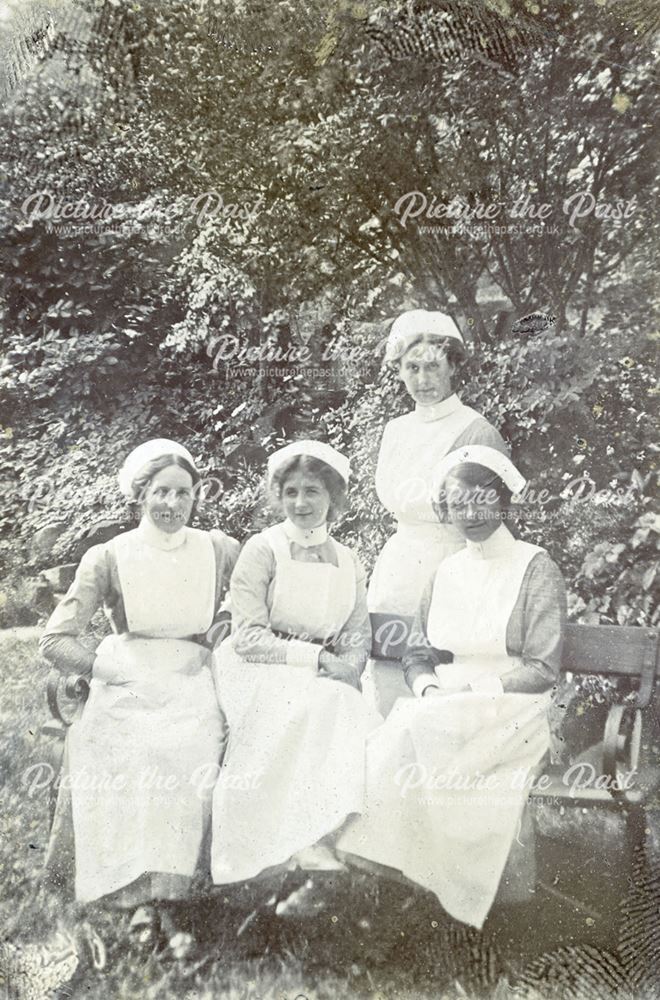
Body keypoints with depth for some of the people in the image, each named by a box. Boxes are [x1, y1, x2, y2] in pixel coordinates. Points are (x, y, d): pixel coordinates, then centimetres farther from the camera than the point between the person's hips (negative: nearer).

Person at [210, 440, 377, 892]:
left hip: (323, 681, 4)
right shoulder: (262, 550, -1)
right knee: (312, 709, -33)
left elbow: (358, 642, 9)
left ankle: (304, 843, -22)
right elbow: (249, 638, -10)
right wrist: (316, 656, -17)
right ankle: (305, 846, -26)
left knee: (359, 725, -26)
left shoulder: (348, 562, 14)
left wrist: (342, 668, -14)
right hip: (260, 672, -4)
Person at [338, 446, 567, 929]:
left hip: (511, 711, -4)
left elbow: (542, 669, -8)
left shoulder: (537, 570, -3)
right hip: (445, 706, 5)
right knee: (395, 741, -27)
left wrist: (468, 691, -16)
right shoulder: (447, 571, 14)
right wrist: (429, 689, -9)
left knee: (423, 742, -31)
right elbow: (417, 651, 14)